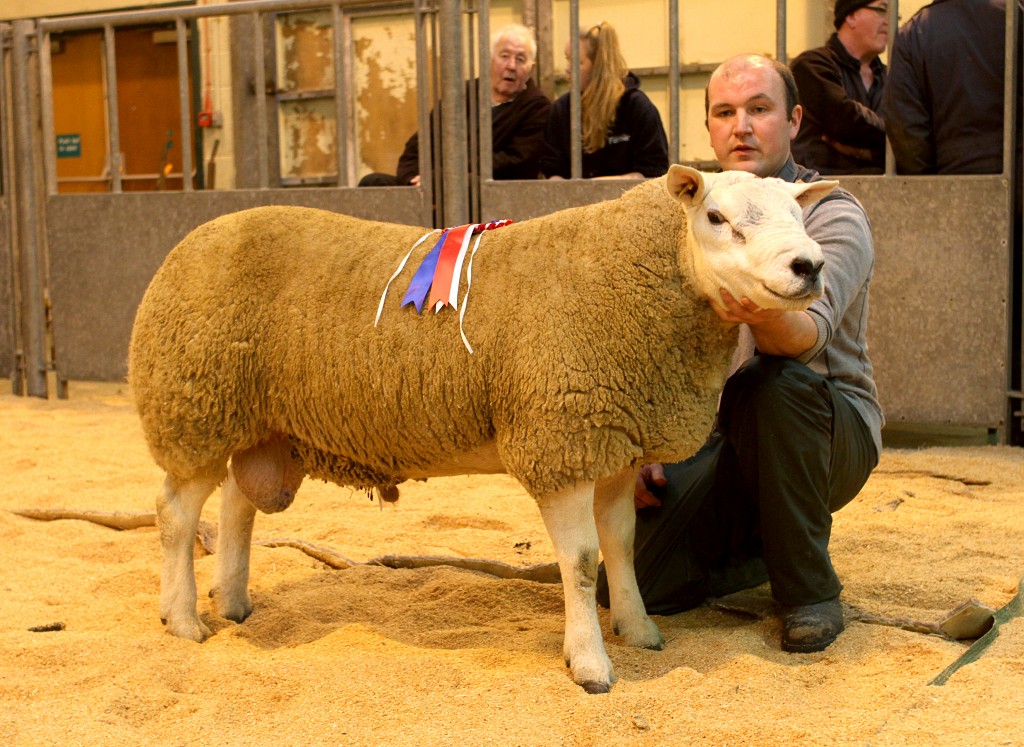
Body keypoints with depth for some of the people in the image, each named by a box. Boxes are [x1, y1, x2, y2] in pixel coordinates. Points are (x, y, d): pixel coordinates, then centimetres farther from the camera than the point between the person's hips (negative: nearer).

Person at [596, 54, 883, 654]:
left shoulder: (834, 216, -11)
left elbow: (809, 332, -31)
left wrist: (764, 314, -54)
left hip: (832, 436, -4)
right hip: (720, 440, 4)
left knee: (772, 379, -39)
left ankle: (810, 588, -19)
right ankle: (762, 542, 13)